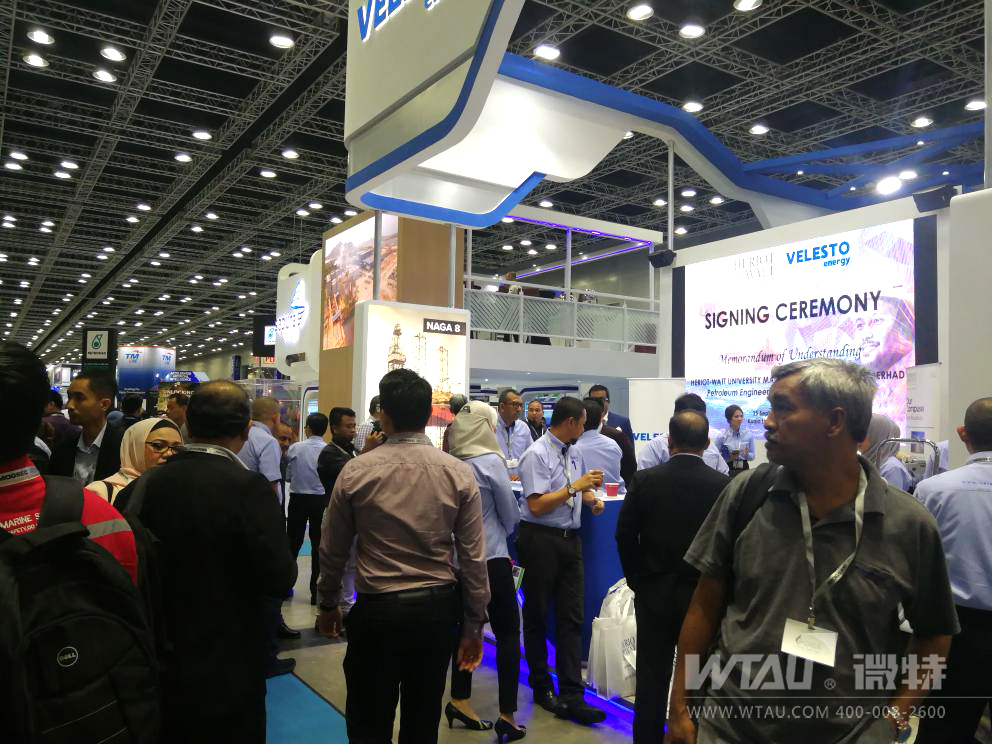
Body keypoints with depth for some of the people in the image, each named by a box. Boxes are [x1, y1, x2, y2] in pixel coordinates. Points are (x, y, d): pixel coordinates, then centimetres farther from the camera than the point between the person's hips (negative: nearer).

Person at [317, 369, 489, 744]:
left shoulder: (355, 472, -9)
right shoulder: (458, 474, -8)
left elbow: (332, 550, 1)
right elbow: (474, 556, -6)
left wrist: (328, 605, 18)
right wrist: (474, 624, 6)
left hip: (376, 610, -1)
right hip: (437, 608, 2)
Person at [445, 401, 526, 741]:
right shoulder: (491, 462, -15)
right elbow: (511, 515, -6)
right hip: (490, 557, -5)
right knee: (508, 632, 5)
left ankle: (459, 701, 27)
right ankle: (507, 717, 6)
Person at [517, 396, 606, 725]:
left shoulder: (575, 453, 9)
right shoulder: (537, 454, -15)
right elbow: (536, 505, -20)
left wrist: (592, 497, 2)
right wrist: (575, 487, -21)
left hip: (570, 539, 7)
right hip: (540, 540, -6)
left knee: (571, 617, 4)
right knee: (537, 616, 11)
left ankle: (571, 698, 9)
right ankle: (542, 687, 29)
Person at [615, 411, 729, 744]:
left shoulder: (644, 480, -10)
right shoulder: (723, 485, -11)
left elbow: (624, 536, -6)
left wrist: (637, 579, 7)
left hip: (653, 592, 0)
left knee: (652, 676, 11)